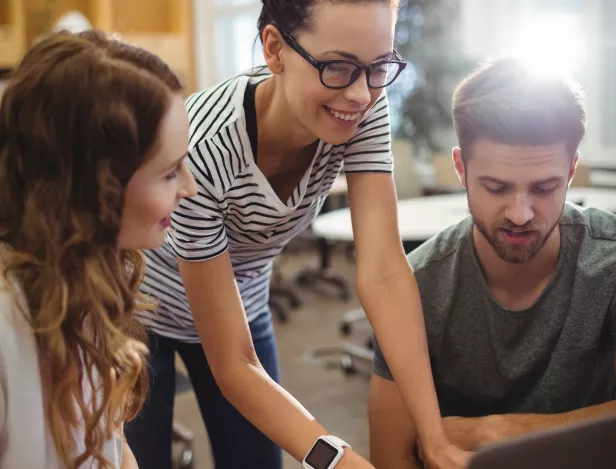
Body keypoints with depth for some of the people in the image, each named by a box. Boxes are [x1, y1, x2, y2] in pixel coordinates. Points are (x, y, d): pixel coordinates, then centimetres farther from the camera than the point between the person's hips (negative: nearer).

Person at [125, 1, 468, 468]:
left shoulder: (365, 111, -24)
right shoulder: (203, 149, -37)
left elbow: (383, 272, -28)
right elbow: (233, 366, -32)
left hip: (243, 303, 4)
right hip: (141, 309, -4)